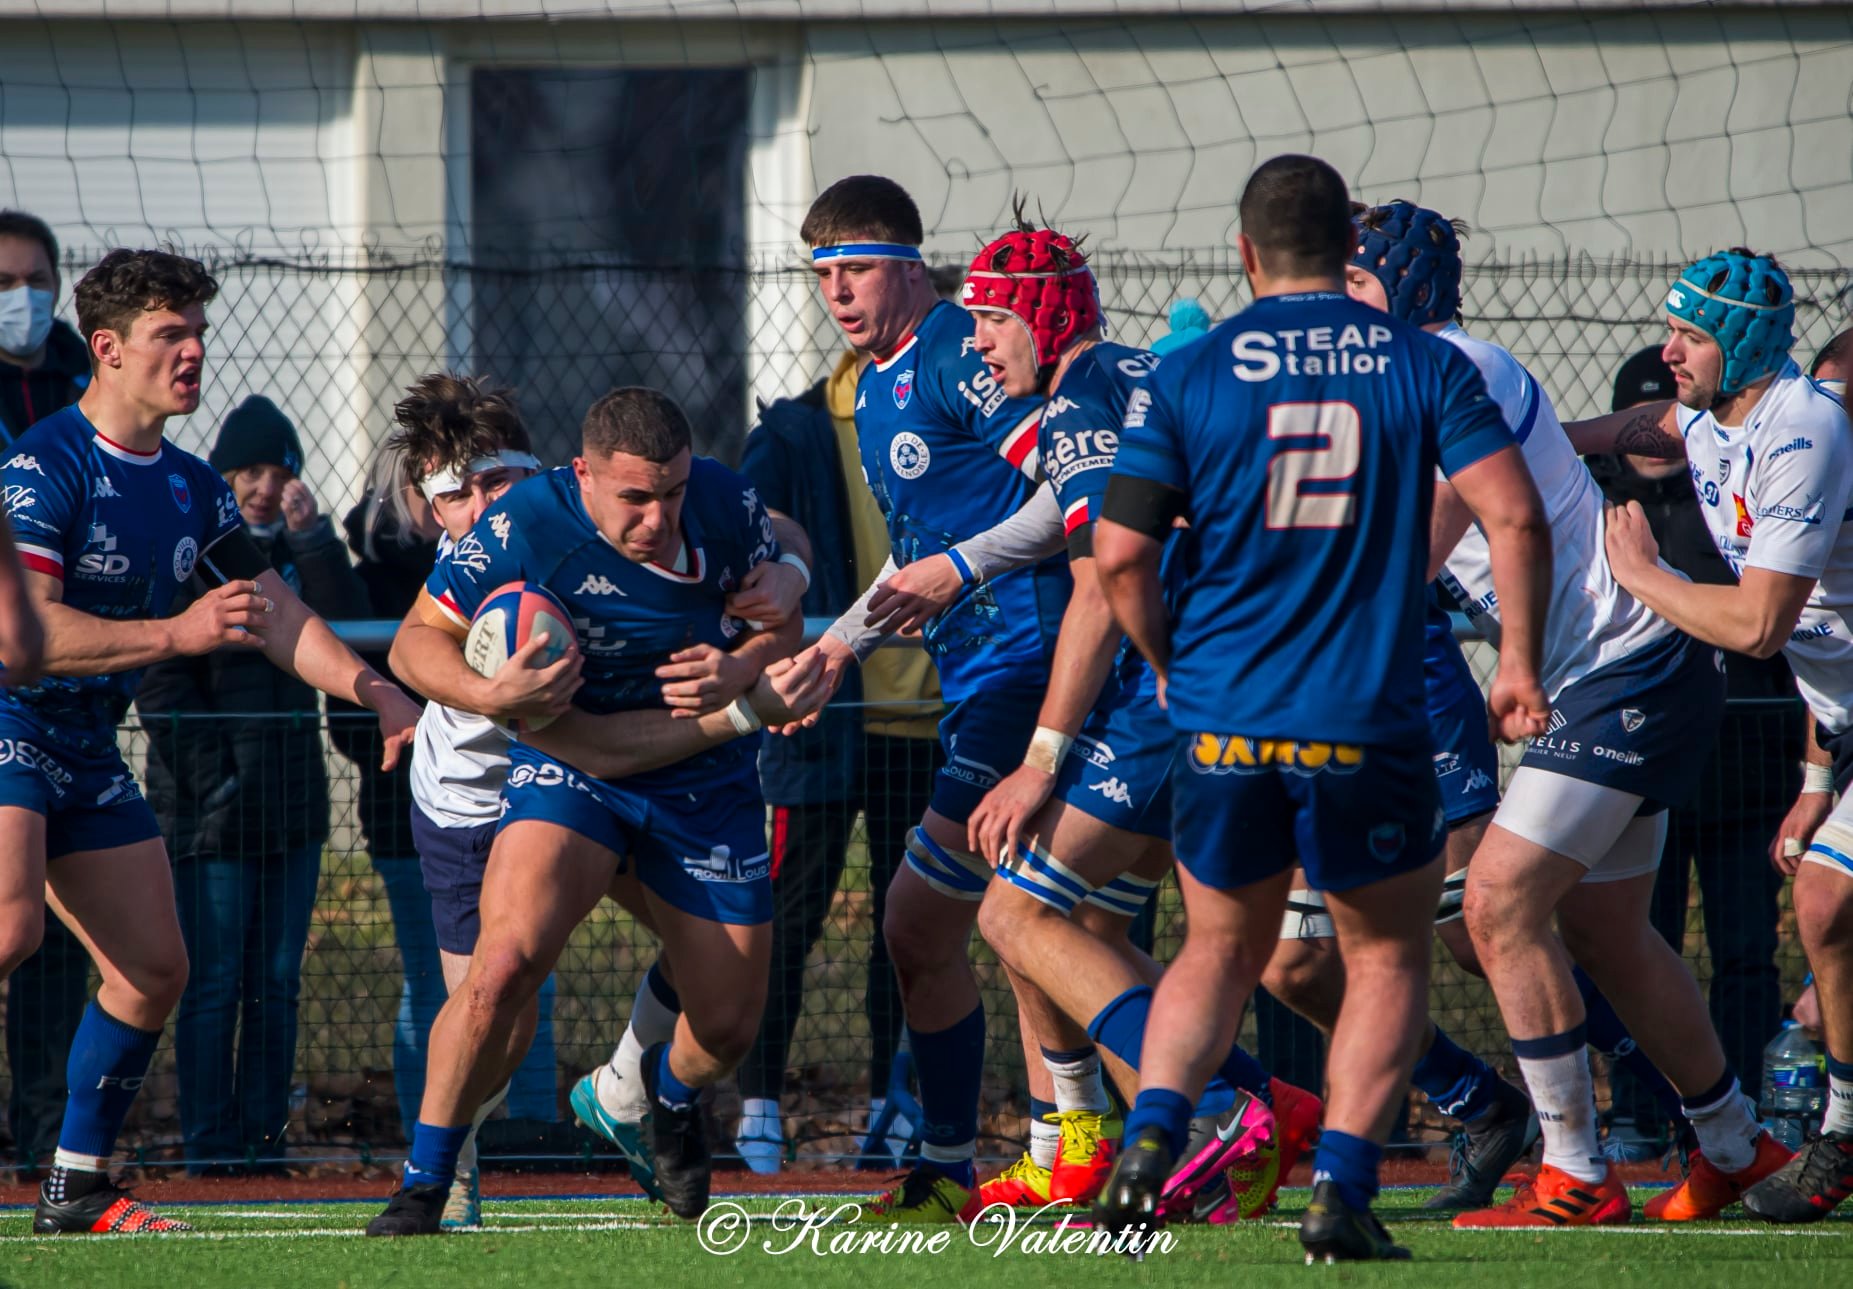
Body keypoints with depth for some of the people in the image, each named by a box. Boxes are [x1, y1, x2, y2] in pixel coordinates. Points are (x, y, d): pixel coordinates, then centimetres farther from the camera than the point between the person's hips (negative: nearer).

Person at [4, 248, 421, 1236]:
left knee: (155, 969, 6)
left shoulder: (191, 488, 10)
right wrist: (178, 634, -28)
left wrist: (379, 694, 4)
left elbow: (277, 615, 16)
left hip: (90, 748, 9)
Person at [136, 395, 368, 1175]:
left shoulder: (294, 552, 13)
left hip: (292, 799, 5)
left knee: (278, 982, 6)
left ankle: (262, 1134, 10)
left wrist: (311, 537, -10)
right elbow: (161, 680, -6)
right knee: (214, 983, -4)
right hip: (213, 811, -5)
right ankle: (209, 1141, -1)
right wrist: (211, 775, -12)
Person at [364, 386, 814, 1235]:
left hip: (705, 781, 3)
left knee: (729, 1024, 6)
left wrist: (737, 673, -19)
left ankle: (669, 1092, 46)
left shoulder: (726, 505, -12)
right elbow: (418, 640, -12)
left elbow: (782, 620, 4)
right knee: (506, 961, -28)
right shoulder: (524, 527, -22)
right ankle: (422, 1187, -15)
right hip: (570, 770, -3)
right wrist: (491, 695, -32)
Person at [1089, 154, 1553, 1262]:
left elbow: (1119, 554, -2)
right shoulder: (1427, 367, 1)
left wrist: (1169, 661, 16)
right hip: (1369, 727, -1)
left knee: (1221, 950, 20)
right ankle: (1341, 1190, 0)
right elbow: (1515, 516, -8)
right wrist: (1521, 665, 3)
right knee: (1389, 958, 15)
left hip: (1223, 716, 1)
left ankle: (1151, 1141, -2)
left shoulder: (1187, 377, 1)